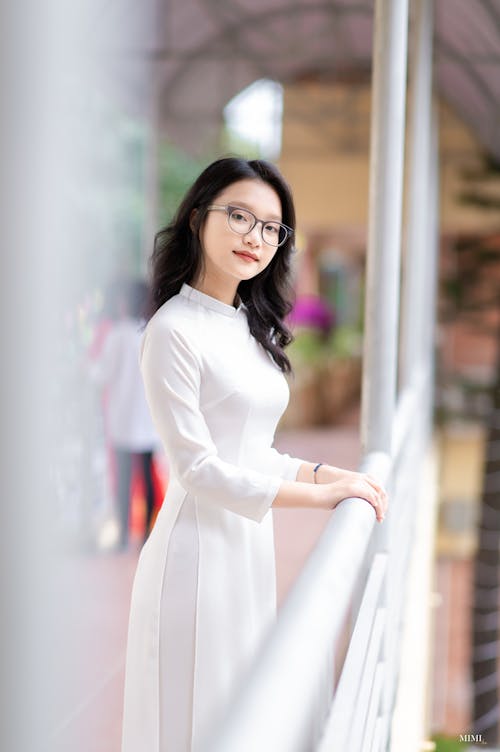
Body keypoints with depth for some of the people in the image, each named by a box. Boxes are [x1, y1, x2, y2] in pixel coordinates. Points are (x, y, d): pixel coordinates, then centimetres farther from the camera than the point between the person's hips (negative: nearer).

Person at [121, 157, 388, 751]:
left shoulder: (252, 329, 12)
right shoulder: (174, 329, -14)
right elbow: (199, 469, -17)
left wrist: (323, 472, 3)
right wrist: (322, 495, -14)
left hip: (252, 545, 8)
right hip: (201, 548, -8)